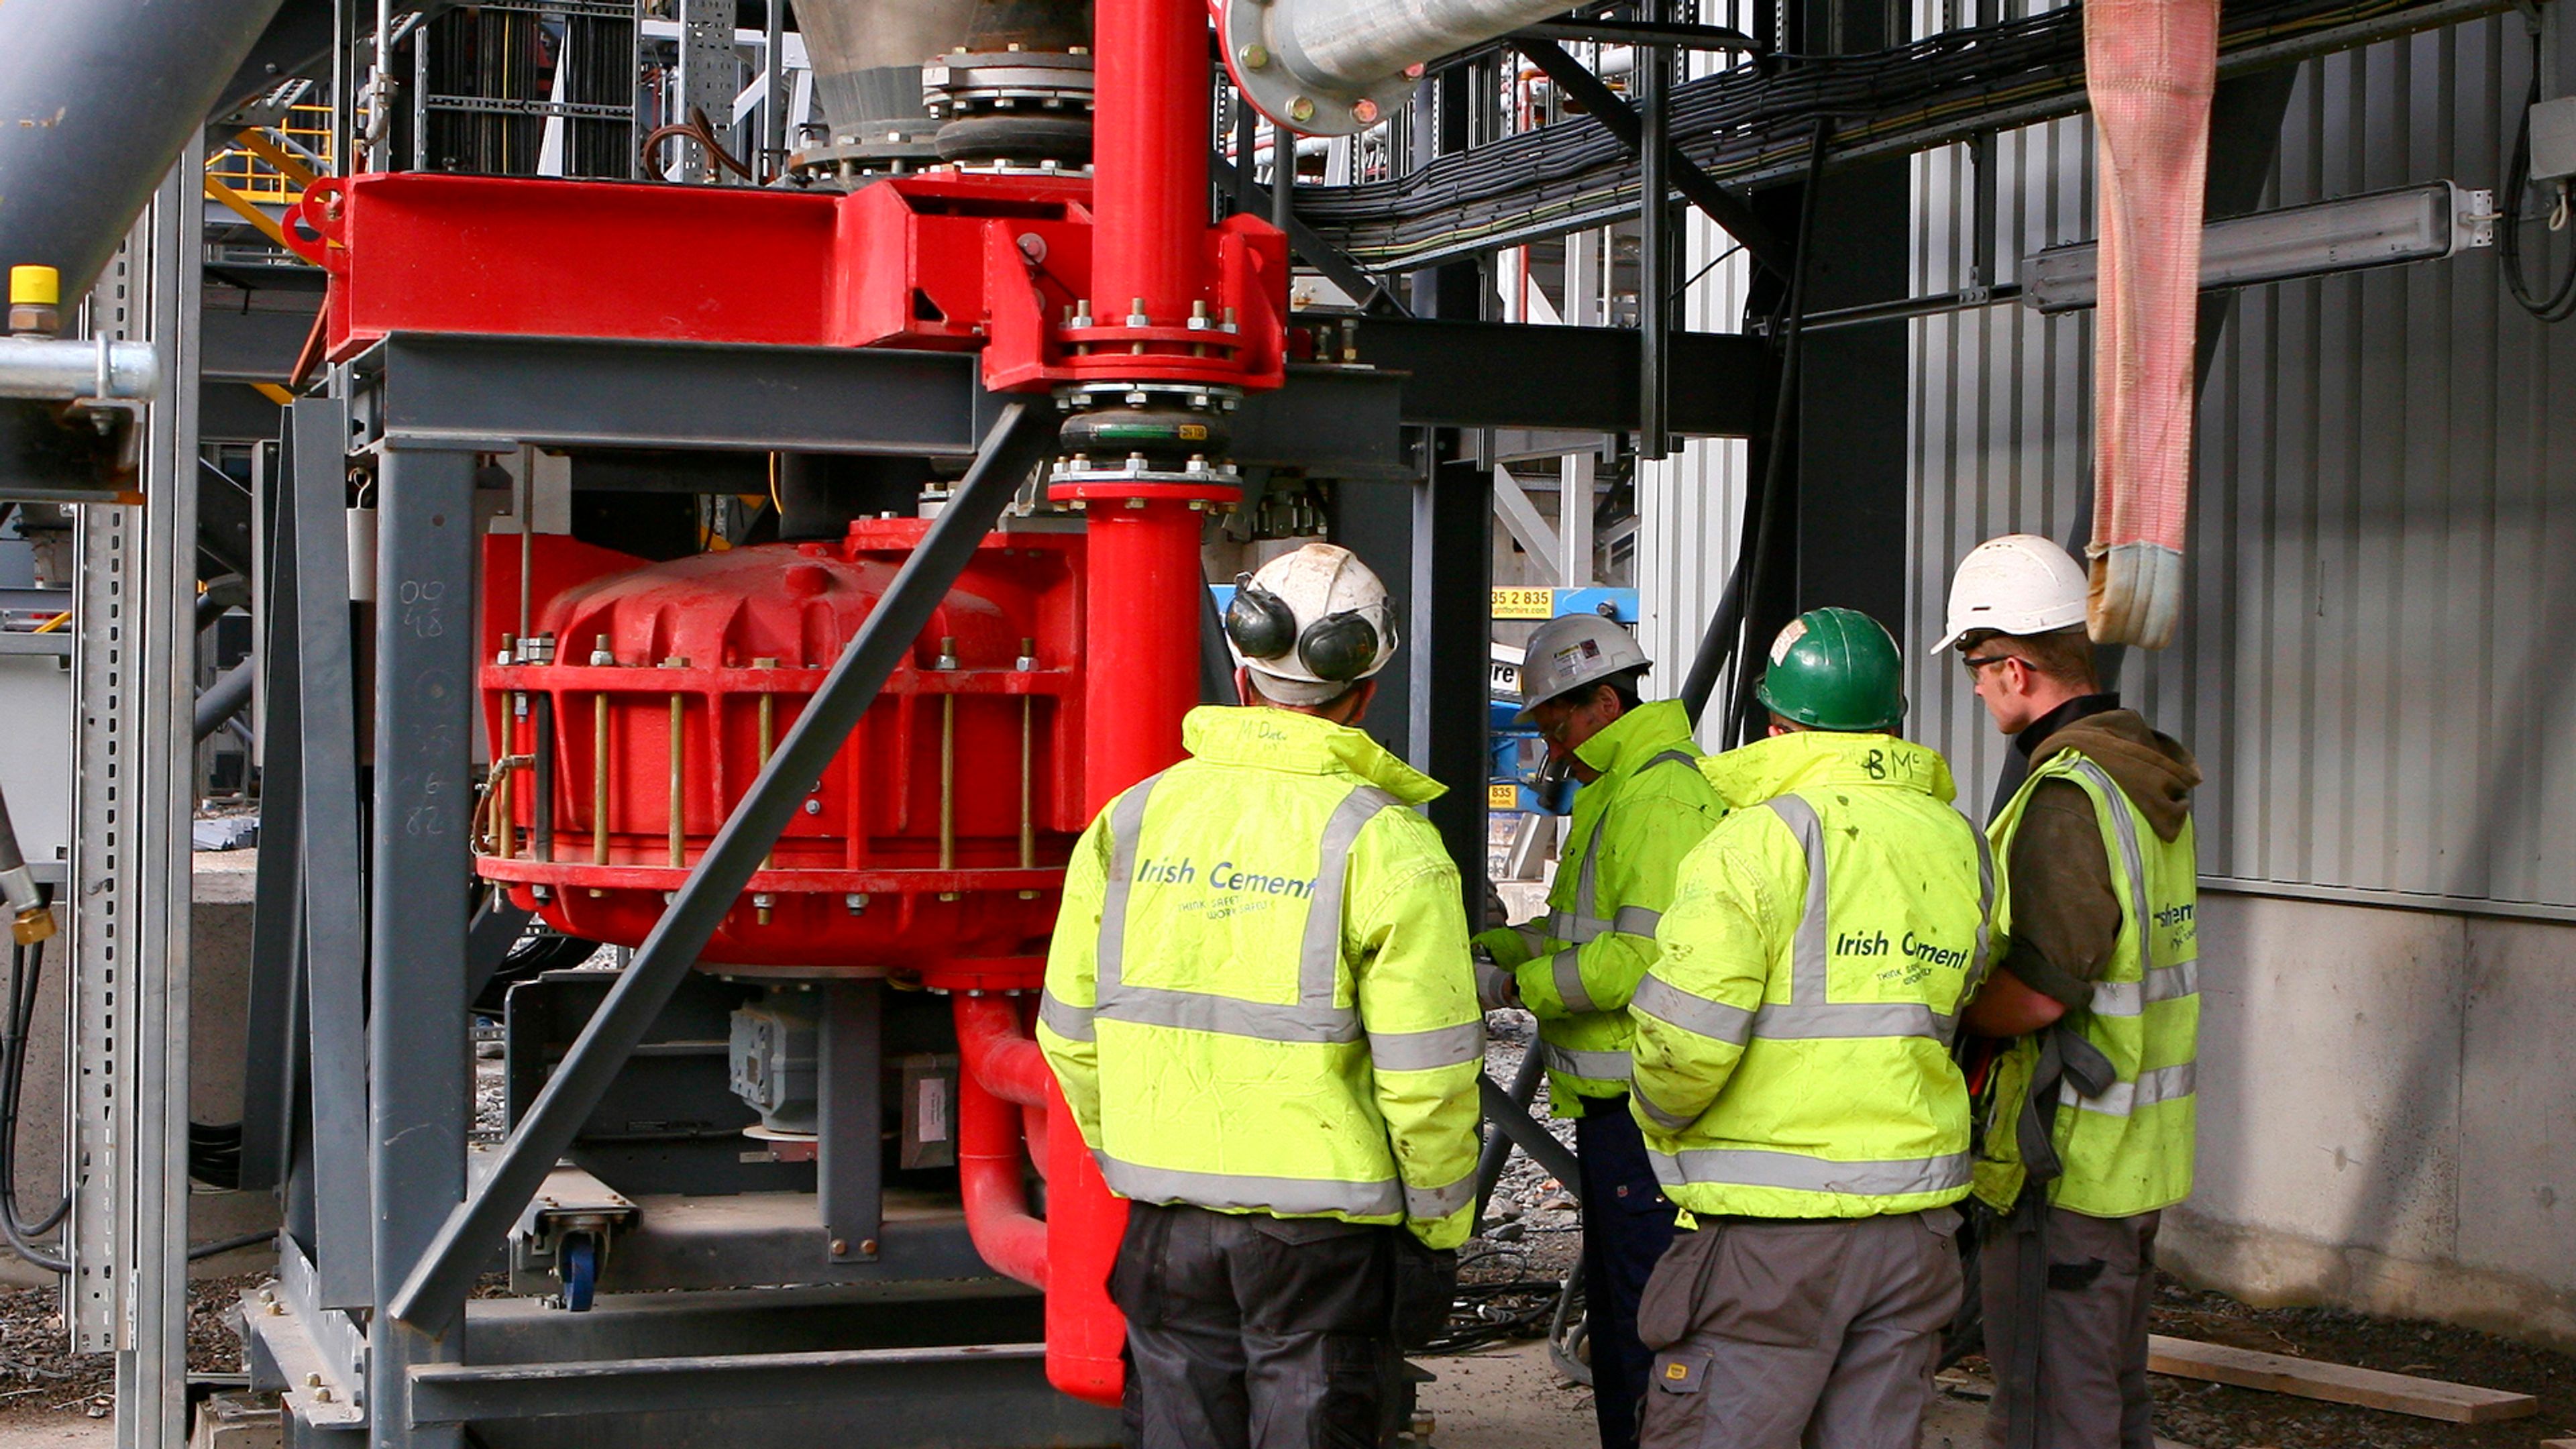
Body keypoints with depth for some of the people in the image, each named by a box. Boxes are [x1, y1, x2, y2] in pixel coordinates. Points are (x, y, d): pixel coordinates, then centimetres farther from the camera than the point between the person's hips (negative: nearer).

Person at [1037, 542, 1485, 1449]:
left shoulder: (1131, 821, 2)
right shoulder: (1386, 845, -11)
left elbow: (1071, 1034, 7)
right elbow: (1427, 1076, -12)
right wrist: (1440, 1227, 1)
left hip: (1166, 1221, 4)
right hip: (1324, 1226, -4)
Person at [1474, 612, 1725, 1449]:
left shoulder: (1662, 798, -16)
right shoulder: (1615, 794, 19)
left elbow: (1644, 956, -24)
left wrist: (1515, 986, -18)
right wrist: (1492, 945, 11)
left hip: (1647, 1106, -11)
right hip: (1612, 1101, 11)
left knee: (1651, 1323, -9)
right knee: (1613, 1312, 17)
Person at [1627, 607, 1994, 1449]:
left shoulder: (1762, 839, -12)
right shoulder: (1959, 843, 7)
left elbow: (1685, 1038, -18)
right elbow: (1952, 1009, 14)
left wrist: (1659, 1108, 2)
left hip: (1773, 1229, -6)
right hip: (1916, 1221, 6)